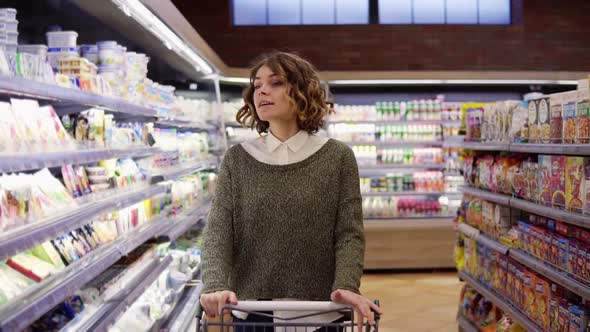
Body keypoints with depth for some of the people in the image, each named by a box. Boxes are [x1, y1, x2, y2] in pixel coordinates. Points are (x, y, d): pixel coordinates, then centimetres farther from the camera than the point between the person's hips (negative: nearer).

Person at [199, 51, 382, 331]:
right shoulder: (237, 160, 2)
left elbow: (349, 232, -6)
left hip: (319, 309, -1)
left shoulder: (338, 157, -1)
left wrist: (347, 286, -22)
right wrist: (215, 286, -23)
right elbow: (218, 231, -6)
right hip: (250, 308, 1)